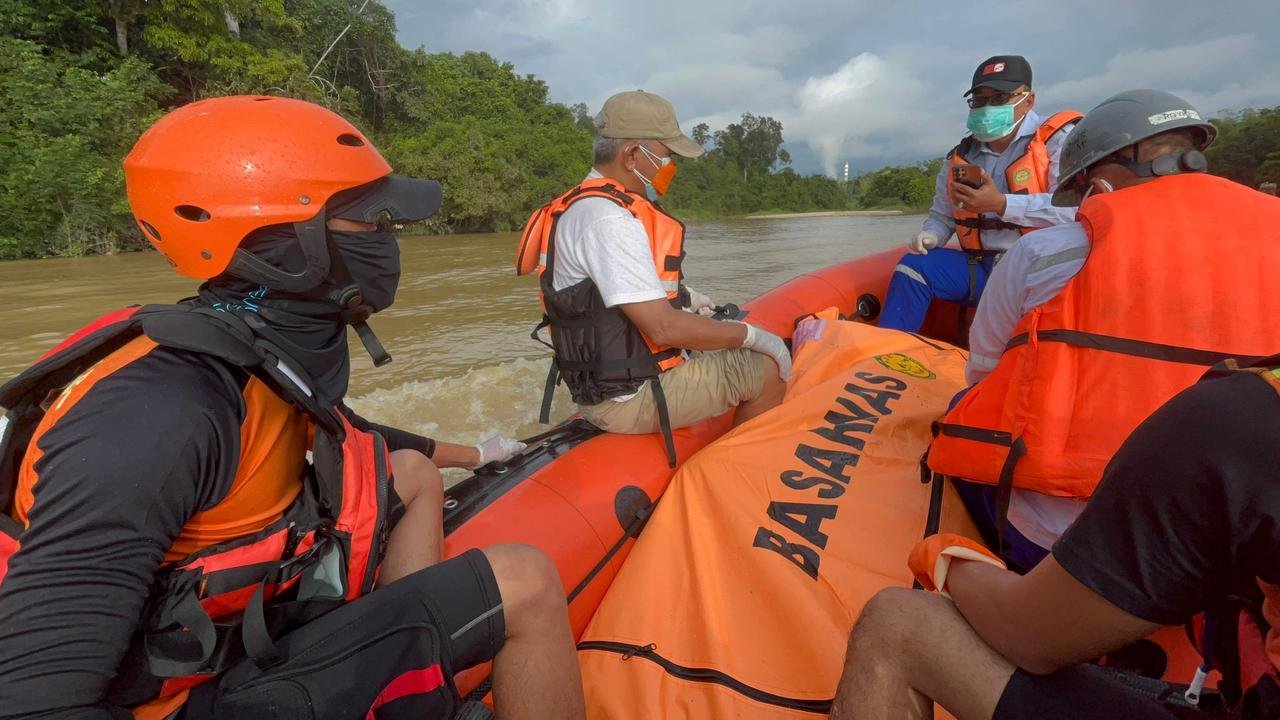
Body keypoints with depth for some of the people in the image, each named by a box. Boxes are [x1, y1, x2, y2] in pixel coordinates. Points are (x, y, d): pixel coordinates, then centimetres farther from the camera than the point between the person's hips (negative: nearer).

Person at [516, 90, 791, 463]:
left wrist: (681, 295, 22)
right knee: (767, 370, -6)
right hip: (628, 398, -10)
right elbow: (663, 328, -26)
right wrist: (752, 335, -14)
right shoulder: (609, 219, -23)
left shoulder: (588, 204, 11)